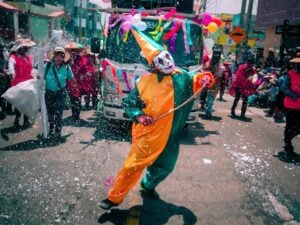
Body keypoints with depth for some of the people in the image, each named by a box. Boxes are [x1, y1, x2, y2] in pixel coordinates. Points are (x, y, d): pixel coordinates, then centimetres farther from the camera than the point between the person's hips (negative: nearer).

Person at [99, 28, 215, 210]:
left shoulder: (180, 77, 1)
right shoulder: (146, 81, -9)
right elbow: (129, 103, -3)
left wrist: (203, 78, -15)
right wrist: (138, 116, -21)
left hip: (169, 134, 5)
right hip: (147, 132, -5)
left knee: (165, 166, 20)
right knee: (133, 165, -5)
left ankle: (148, 185, 49)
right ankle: (114, 197, 14)